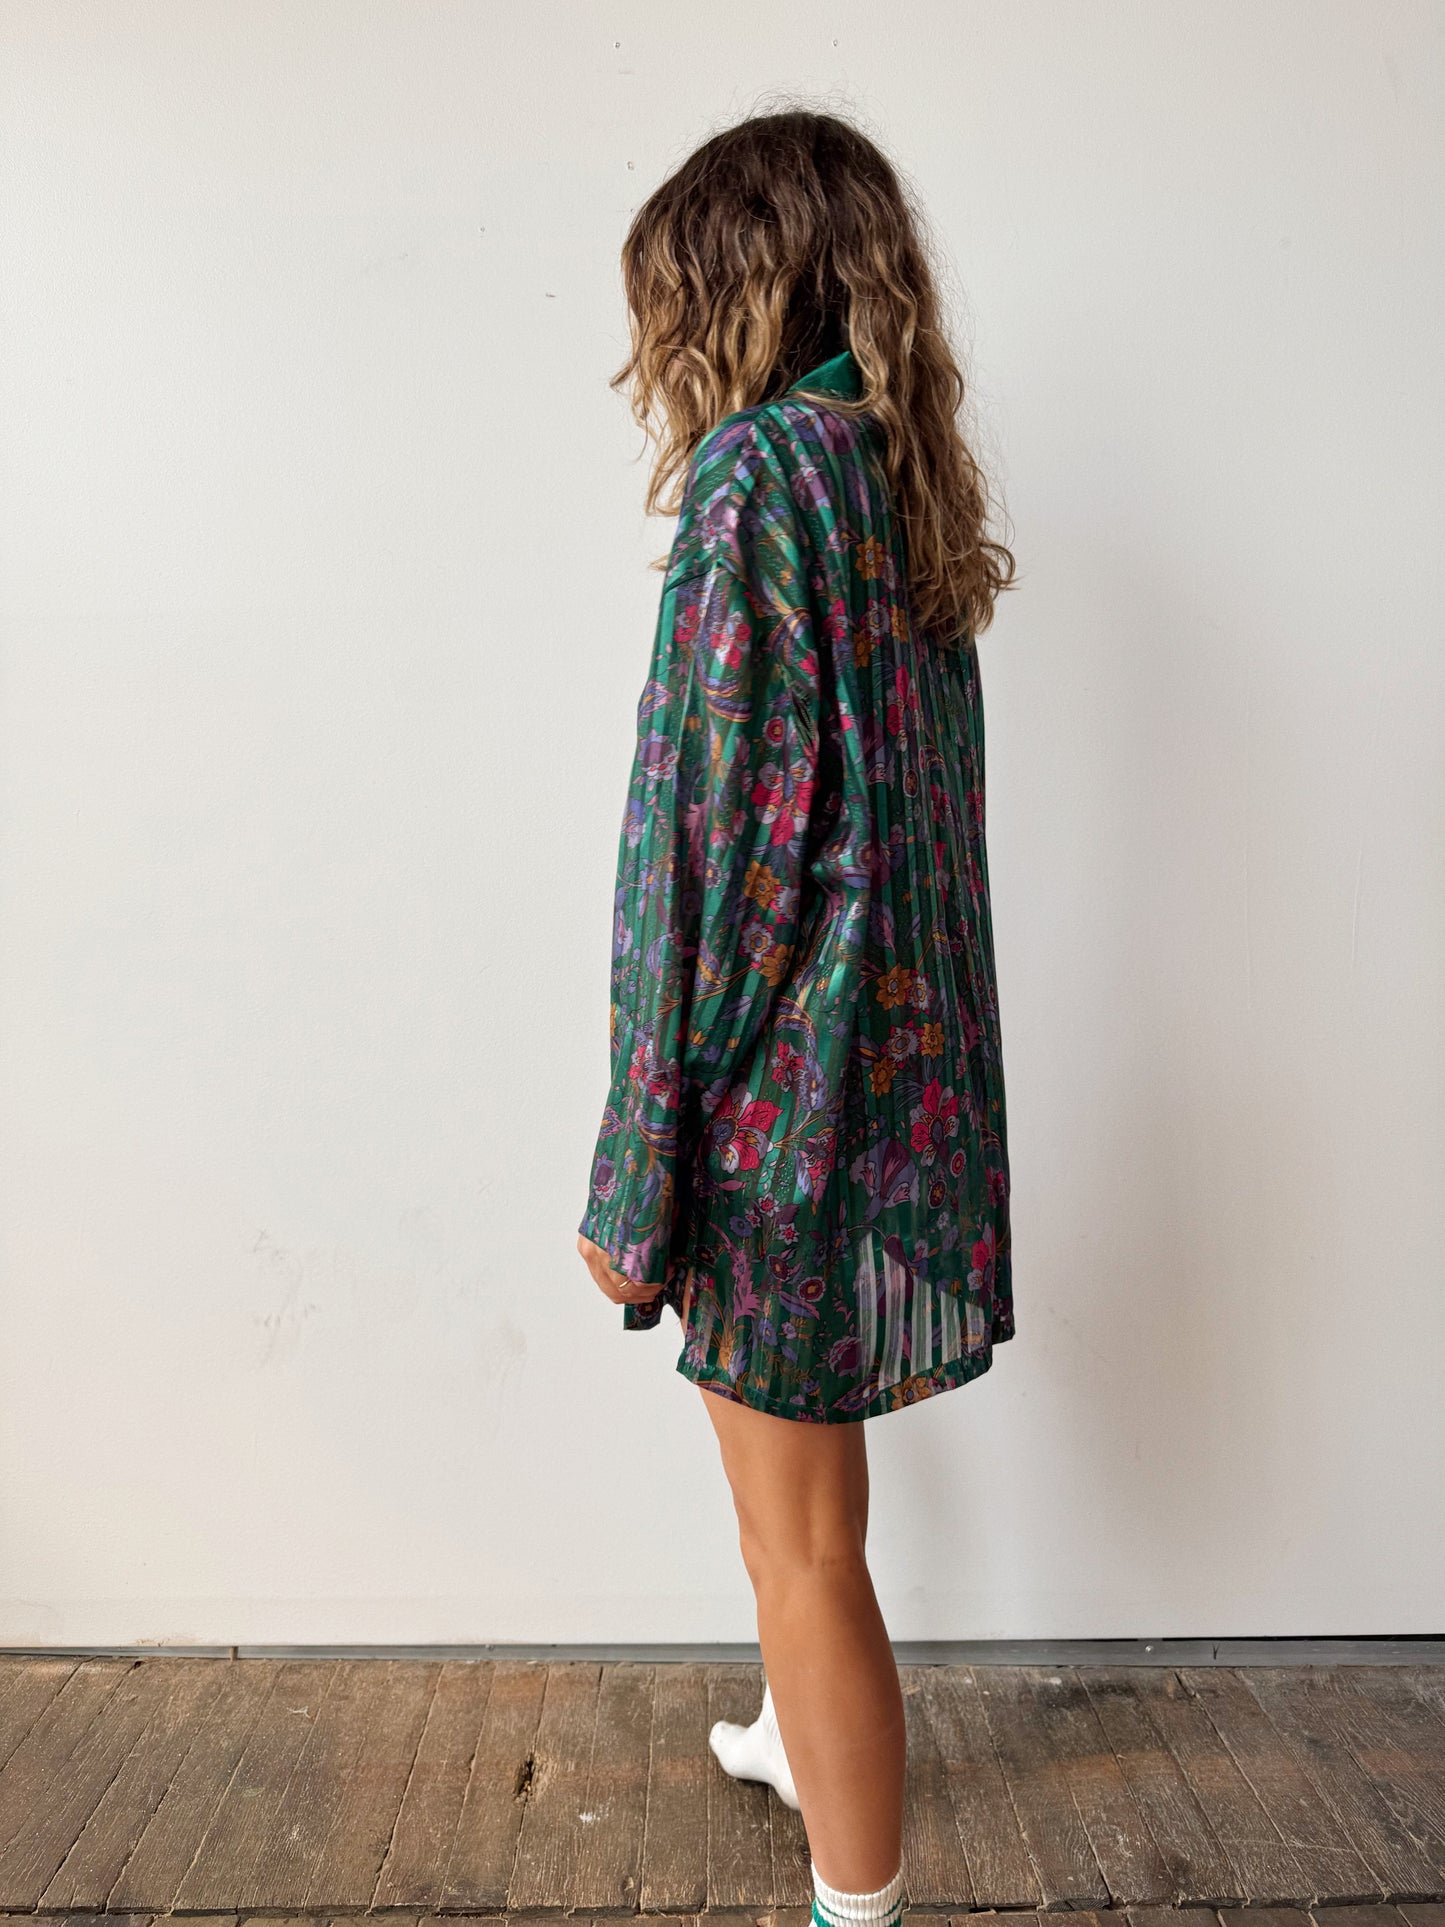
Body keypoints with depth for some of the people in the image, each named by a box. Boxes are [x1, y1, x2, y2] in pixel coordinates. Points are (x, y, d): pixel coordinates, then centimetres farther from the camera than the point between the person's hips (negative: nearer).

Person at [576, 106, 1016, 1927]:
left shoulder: (761, 470, -14)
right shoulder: (905, 477, 12)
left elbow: (716, 844, -21)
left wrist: (638, 1177, -15)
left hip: (784, 1084, -9)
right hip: (904, 1056, 9)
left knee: (802, 1544, 8)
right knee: (805, 1485, 28)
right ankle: (809, 1736, 52)